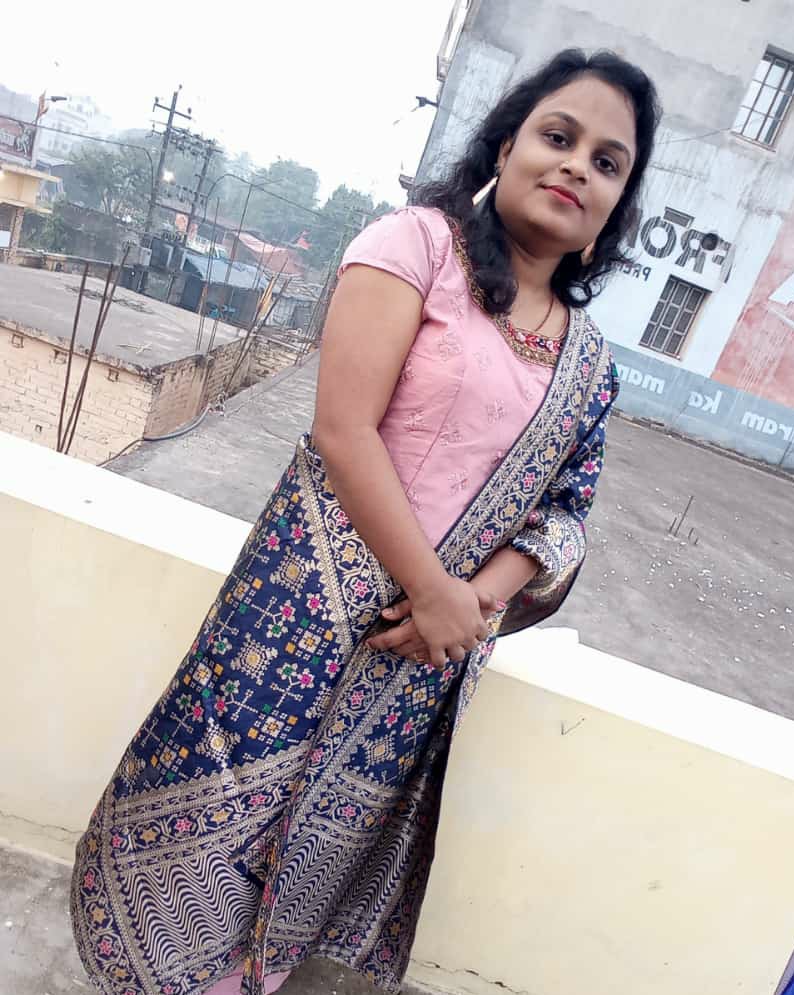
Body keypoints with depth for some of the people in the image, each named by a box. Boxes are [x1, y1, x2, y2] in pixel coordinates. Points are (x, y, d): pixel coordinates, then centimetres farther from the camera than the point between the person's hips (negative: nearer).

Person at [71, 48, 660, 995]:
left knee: (337, 825, 16)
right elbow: (343, 432, -17)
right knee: (219, 796, 6)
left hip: (439, 634, 5)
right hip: (316, 596, -4)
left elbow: (563, 505, 9)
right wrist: (431, 590, -14)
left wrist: (477, 598, -9)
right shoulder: (419, 241, -9)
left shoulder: (589, 359, 6)